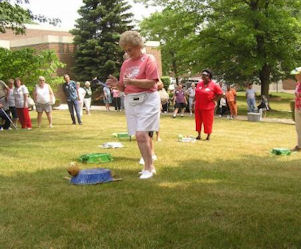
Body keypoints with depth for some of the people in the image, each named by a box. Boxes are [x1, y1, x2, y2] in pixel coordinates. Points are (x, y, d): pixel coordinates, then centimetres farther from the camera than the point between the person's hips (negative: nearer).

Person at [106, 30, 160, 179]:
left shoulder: (148, 60, -4)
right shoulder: (125, 64, 14)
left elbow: (151, 83, -14)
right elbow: (124, 87, 17)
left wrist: (132, 81, -23)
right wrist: (117, 84, -4)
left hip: (147, 100, -6)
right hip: (131, 102, 6)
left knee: (141, 135, -15)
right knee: (141, 136, 7)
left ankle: (149, 168, -5)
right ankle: (149, 166, 18)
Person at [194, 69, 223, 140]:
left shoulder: (213, 85, -8)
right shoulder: (199, 84, 7)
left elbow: (220, 93, -1)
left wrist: (214, 99, -5)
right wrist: (194, 101, 11)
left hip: (208, 107, -5)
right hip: (198, 107, 5)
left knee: (208, 122, 1)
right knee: (198, 121, 10)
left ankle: (208, 136, 13)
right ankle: (199, 135, 21)